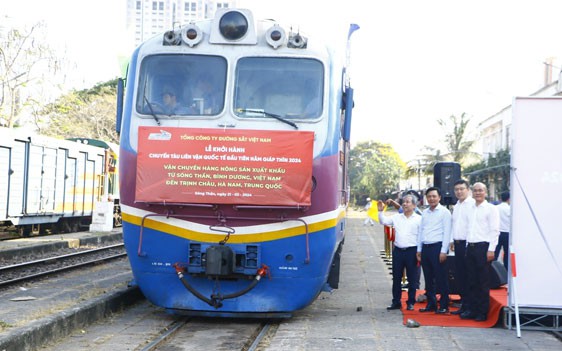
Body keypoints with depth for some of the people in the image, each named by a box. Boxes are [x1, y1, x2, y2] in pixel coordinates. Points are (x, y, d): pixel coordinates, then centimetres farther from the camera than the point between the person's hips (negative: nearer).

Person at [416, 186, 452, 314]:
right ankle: (431, 304, 18)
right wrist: (419, 249, 15)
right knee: (428, 279, 10)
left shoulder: (444, 212, -3)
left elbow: (446, 232, -8)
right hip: (425, 247, 6)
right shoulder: (425, 213, 16)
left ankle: (444, 305, 3)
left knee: (441, 279, -3)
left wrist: (443, 251, -14)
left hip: (437, 247, -6)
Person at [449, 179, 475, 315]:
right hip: (458, 243, 9)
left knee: (468, 276, -4)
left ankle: (469, 306, 1)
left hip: (467, 243, -9)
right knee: (459, 275, 11)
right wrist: (452, 240, 15)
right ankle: (464, 303, 19)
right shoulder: (456, 206, 18)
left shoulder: (472, 204, -10)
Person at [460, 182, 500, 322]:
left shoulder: (491, 208, -3)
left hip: (483, 247, -6)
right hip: (470, 247, 6)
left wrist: (491, 249, -15)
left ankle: (483, 312, 4)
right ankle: (472, 310, 15)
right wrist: (468, 247, 11)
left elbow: (494, 230, -9)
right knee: (472, 281, 8)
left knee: (483, 282, -2)